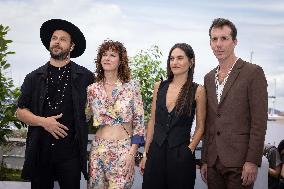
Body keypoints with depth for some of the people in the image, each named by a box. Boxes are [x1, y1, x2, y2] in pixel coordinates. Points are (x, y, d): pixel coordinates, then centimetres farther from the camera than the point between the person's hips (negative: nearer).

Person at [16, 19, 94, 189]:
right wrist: (43, 121, -8)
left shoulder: (85, 77, 3)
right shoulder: (34, 78, 8)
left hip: (71, 151, -2)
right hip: (39, 151, 2)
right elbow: (21, 111, 8)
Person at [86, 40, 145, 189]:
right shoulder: (92, 89, 5)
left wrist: (132, 152, -7)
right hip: (98, 148, 3)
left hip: (123, 149, -3)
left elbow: (139, 122, -1)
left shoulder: (132, 86, -2)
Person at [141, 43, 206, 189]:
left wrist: (190, 149, -10)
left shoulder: (197, 90, -4)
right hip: (155, 152, 3)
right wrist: (146, 152, 8)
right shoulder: (159, 87, 5)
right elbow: (152, 121, 9)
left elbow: (200, 127, 1)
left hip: (181, 155, -3)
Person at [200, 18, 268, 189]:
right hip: (213, 162, 5)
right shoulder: (209, 78, 13)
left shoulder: (253, 72, -5)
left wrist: (252, 161, -14)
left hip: (239, 162, -5)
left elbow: (259, 122, -9)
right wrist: (204, 160, 11)